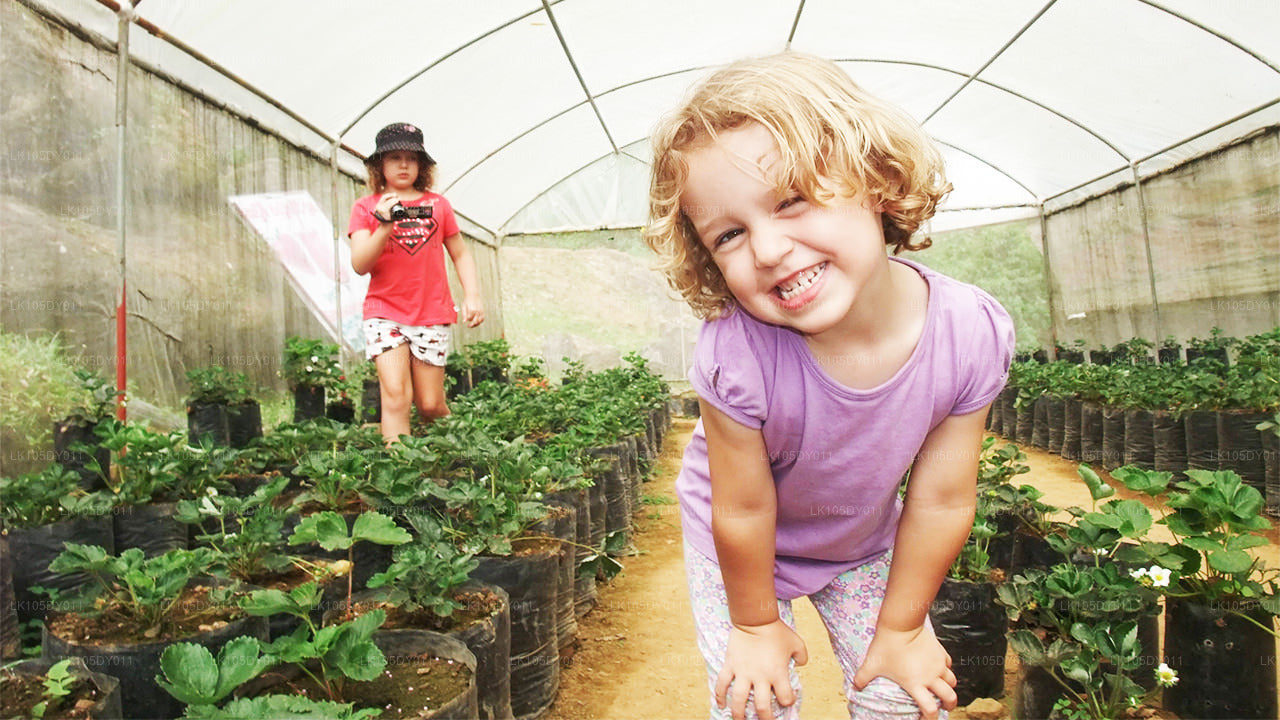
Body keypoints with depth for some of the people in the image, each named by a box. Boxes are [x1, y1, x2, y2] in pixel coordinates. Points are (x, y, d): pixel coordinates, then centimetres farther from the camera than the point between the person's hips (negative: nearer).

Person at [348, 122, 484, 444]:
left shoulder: (437, 204, 8)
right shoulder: (366, 207, 5)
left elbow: (460, 253, 14)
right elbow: (359, 264, -6)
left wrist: (472, 295, 1)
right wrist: (384, 227, -20)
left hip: (432, 314, 1)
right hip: (385, 312, -1)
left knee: (430, 405, 3)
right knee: (396, 395, -15)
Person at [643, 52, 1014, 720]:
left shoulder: (971, 333, -30)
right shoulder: (734, 358, -40)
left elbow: (941, 500, -17)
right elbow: (743, 512, -24)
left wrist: (901, 626, -5)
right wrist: (755, 624, -7)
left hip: (864, 535, 3)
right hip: (740, 546, -2)